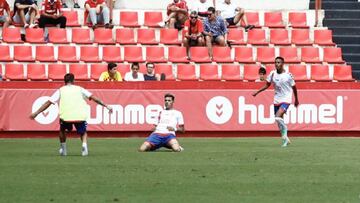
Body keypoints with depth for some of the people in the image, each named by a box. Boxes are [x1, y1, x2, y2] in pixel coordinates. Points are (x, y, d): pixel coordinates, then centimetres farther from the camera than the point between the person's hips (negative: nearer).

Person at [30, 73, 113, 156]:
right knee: (83, 132, 24)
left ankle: (63, 149, 26)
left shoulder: (61, 90, 18)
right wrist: (106, 106, 21)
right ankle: (84, 145, -6)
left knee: (62, 130, 32)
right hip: (80, 116, 0)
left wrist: (36, 113, 18)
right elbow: (93, 98, 15)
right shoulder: (79, 89, 20)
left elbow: (48, 103, 13)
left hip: (66, 116, 0)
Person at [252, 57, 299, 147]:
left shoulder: (288, 75, -10)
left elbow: (294, 88, 2)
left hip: (286, 99, -5)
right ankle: (285, 139, 24)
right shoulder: (272, 74, 0)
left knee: (278, 117, -26)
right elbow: (267, 85, 13)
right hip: (276, 100, 5)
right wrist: (257, 92, 4)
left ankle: (284, 129, 0)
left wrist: (296, 100, 11)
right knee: (279, 122, 9)